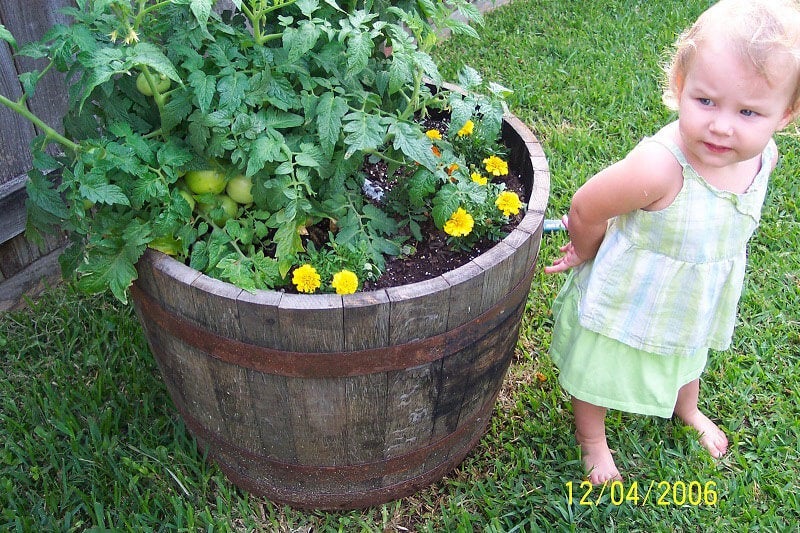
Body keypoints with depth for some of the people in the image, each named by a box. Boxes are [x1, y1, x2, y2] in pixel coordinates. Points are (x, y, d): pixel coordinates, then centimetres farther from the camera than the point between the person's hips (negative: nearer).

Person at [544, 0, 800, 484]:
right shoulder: (659, 167, -42)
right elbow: (584, 211, -26)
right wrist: (591, 252, -6)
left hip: (696, 301, 6)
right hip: (625, 300, -6)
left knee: (689, 357, 35)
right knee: (601, 372, 20)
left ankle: (687, 409, 70)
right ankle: (591, 436, 53)